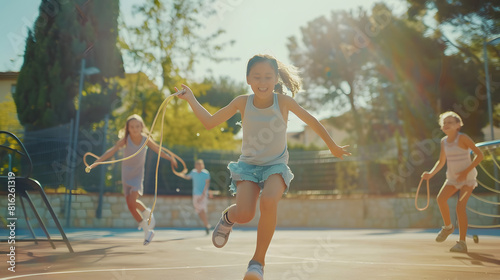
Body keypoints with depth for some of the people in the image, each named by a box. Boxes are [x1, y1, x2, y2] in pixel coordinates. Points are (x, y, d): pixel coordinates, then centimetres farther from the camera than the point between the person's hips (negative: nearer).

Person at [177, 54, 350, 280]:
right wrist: (190, 98, -7)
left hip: (276, 165, -1)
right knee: (244, 214, -22)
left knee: (269, 202, -32)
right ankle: (228, 216, 18)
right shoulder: (242, 102, -8)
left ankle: (258, 260, -12)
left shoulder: (283, 101, -12)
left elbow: (311, 121, 2)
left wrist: (333, 147, 11)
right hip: (248, 164, 1)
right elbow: (209, 122, -1)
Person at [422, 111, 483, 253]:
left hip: (467, 177, -5)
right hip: (452, 177, 5)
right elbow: (441, 161, 15)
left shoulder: (462, 138, -13)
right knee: (441, 198, -17)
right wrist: (431, 174, -1)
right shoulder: (444, 141, 4)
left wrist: (466, 172, -20)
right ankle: (448, 226, 9)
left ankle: (462, 242, -7)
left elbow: (479, 154, -14)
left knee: (460, 206, -16)